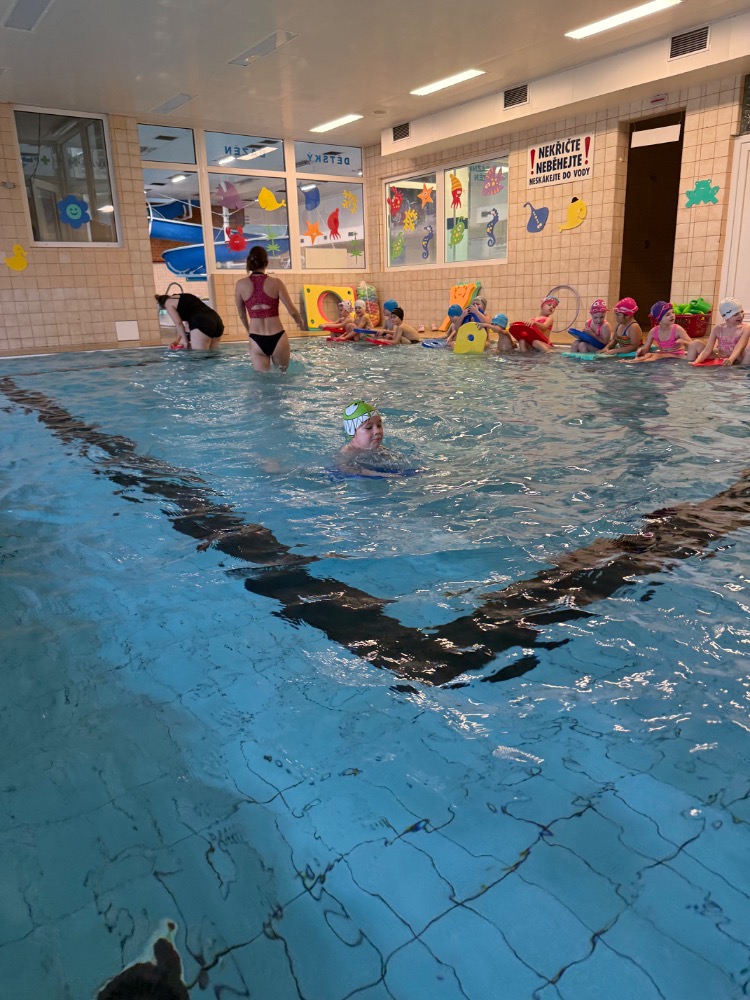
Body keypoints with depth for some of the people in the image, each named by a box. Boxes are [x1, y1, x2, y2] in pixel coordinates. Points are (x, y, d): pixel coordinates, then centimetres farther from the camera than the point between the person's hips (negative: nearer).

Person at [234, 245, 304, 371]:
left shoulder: (241, 284, 0)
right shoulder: (276, 282, -5)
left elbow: (242, 315, 12)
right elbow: (292, 311, -2)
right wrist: (300, 323, 21)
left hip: (256, 340, 1)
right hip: (277, 338, -1)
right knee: (282, 373, 22)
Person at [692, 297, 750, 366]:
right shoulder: (718, 329, 0)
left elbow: (739, 347, -24)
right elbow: (707, 350, -7)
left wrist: (731, 359, -46)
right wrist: (697, 362, -26)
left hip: (736, 360, -3)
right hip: (719, 360, 3)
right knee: (697, 343, -7)